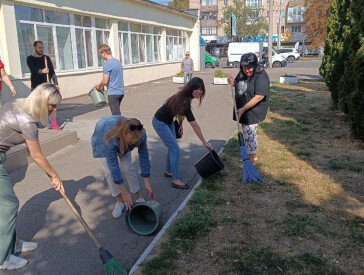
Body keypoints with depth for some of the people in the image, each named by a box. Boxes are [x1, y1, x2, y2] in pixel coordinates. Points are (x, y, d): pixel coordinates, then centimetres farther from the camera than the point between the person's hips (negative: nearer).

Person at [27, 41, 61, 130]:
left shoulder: (46, 58, 9)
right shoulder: (30, 59, 1)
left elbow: (52, 72, 6)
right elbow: (33, 69, -19)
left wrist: (56, 84, -4)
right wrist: (42, 71, -40)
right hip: (35, 87, -1)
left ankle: (53, 124, -6)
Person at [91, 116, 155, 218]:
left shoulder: (141, 135, -36)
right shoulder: (110, 139, -46)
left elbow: (144, 157, -24)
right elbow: (113, 165, -38)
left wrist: (147, 185, -20)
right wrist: (124, 193, -33)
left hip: (122, 142, 2)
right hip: (103, 137, -2)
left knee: (128, 168, -11)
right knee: (109, 171, -14)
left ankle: (138, 197, 8)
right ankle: (119, 201, 5)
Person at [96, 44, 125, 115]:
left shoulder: (107, 65, -15)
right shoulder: (118, 62, 12)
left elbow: (105, 81, -17)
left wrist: (99, 86, 3)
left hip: (113, 93, -9)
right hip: (121, 91, 9)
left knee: (116, 115, -5)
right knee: (117, 113, 19)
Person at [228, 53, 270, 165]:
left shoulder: (261, 76, -20)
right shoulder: (242, 74, 5)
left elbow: (259, 97, -26)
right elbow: (239, 85, 22)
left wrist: (243, 109, -26)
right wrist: (233, 82, -4)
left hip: (254, 111, -8)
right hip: (243, 110, 8)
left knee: (249, 134, -4)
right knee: (249, 133, 19)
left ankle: (251, 160, 10)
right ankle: (253, 155, 35)